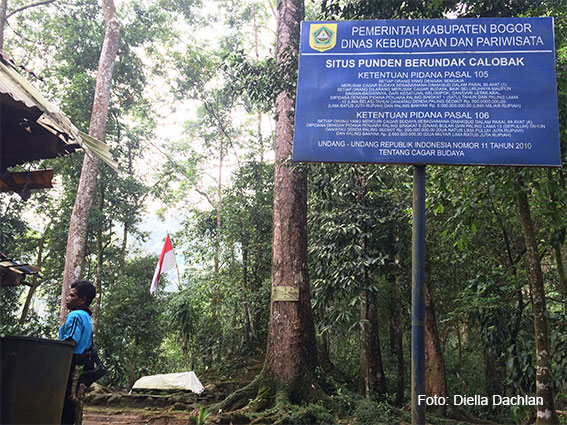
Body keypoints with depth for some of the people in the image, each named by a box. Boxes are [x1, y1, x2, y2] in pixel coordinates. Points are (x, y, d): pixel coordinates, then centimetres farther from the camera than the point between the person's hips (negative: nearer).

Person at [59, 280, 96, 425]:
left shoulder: (75, 316, -10)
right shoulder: (87, 318, 20)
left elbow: (70, 342, -21)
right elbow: (88, 346, 23)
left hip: (69, 365, -9)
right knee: (68, 407, 14)